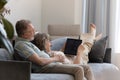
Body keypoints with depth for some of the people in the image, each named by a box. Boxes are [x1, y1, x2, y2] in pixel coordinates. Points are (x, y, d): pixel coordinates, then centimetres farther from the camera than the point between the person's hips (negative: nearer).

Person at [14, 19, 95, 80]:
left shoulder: (26, 42, 23)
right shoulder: (20, 44, -11)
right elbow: (40, 61, -18)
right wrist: (55, 59, -2)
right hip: (44, 68, -11)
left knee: (86, 68, 3)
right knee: (78, 69, -26)